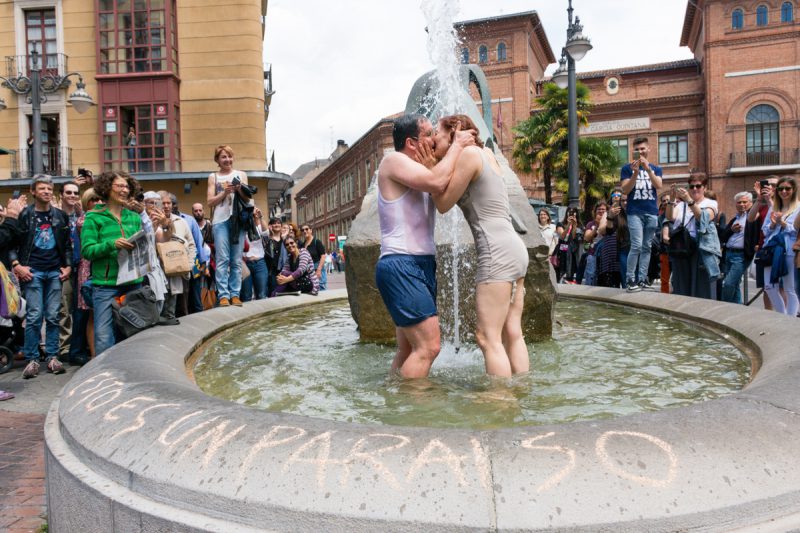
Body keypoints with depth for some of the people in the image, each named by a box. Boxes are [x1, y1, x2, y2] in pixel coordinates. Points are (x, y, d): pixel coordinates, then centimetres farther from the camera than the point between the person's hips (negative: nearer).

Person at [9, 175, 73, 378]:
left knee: (53, 316, 3)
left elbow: (67, 243, 13)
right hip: (33, 271, -2)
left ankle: (52, 357, 10)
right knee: (34, 316, -5)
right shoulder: (24, 215, 2)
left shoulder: (60, 215, 10)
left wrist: (68, 266, 4)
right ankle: (32, 359, 3)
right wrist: (17, 265, -9)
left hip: (55, 271, 3)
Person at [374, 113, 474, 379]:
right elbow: (436, 182, -21)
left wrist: (431, 166, 2)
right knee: (429, 346, -16)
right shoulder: (394, 160, -6)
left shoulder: (419, 171, 21)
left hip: (422, 265, 10)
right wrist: (457, 144, -9)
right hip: (401, 265, -10)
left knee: (409, 350, 11)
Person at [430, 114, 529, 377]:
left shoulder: (469, 153, -5)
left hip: (497, 250, -10)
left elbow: (444, 203, -4)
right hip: (514, 248, 10)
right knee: (512, 334, 9)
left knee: (488, 337, -7)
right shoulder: (485, 152, 21)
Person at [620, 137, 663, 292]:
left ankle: (642, 279, 8)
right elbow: (625, 190, -5)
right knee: (637, 246, -14)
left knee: (646, 247, 4)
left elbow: (658, 185, -4)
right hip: (635, 212, -4)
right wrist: (635, 173, -17)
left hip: (652, 212, 4)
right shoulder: (627, 168, 6)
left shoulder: (655, 168, 15)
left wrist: (647, 168, -15)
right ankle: (630, 279, -7)